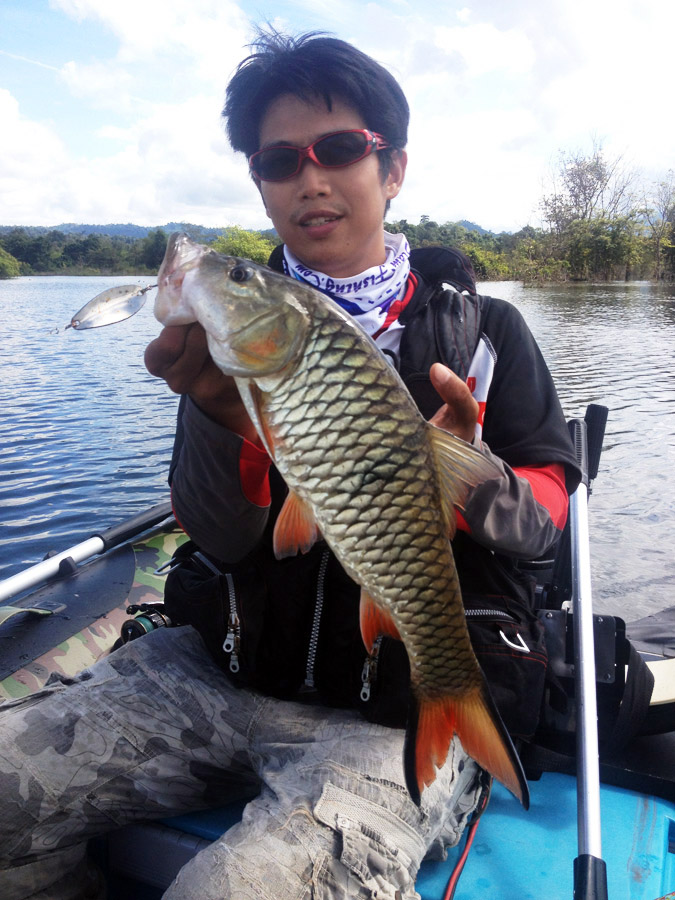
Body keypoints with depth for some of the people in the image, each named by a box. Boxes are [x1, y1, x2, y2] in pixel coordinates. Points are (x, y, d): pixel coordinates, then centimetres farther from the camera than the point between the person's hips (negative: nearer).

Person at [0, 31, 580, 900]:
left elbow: (549, 507, 0)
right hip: (226, 666, 3)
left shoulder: (482, 328, 0)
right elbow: (216, 537, -4)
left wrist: (474, 482, -23)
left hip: (405, 707, -2)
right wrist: (223, 419, -25)